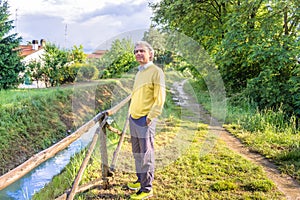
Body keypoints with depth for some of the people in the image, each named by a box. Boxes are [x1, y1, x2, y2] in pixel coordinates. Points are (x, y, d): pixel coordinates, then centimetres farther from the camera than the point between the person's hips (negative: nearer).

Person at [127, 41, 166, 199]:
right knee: (137, 153, 15)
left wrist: (150, 118, -16)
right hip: (133, 118, 8)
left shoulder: (156, 72, -9)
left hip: (145, 120, -8)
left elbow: (160, 98, -13)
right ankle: (141, 180, 29)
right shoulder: (139, 73, 16)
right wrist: (131, 112, 16)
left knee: (146, 155, -2)